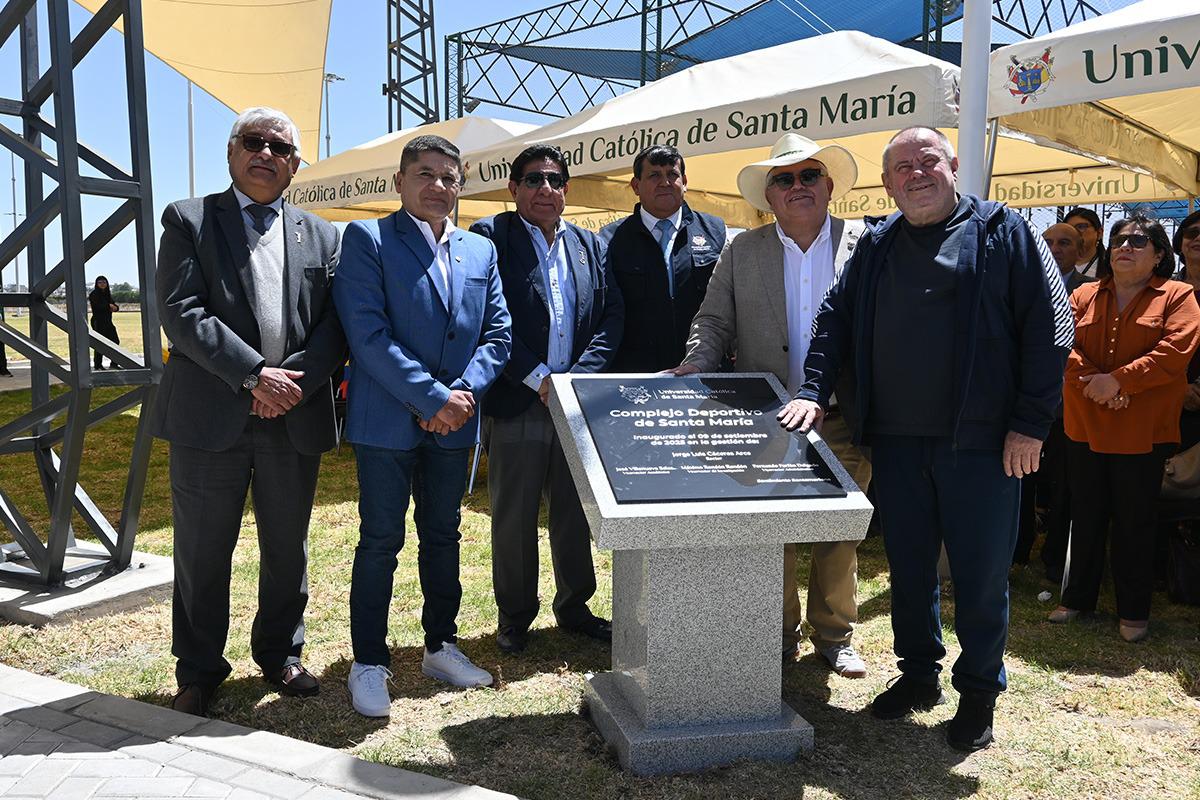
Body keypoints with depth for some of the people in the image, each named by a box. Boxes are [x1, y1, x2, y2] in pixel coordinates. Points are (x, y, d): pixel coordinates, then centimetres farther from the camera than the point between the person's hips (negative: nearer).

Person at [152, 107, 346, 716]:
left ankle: (281, 655, 32)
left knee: (287, 549, 14)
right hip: (210, 415, -2)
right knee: (202, 551, 7)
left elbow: (335, 325, 3)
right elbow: (180, 312, -9)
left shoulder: (321, 237, 11)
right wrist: (254, 375, -17)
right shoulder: (189, 221, 3)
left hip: (295, 416, 3)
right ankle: (198, 671, 24)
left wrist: (295, 380, -13)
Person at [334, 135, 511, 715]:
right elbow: (368, 334, -15)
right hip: (387, 419, -5)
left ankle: (441, 647, 28)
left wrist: (464, 393, -9)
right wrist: (433, 398, -18)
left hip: (454, 420, 5)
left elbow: (498, 333, 8)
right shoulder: (367, 239, -5)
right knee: (380, 541, 1)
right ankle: (368, 663, 14)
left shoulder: (480, 250, 11)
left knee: (443, 535, 15)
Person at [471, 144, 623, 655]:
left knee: (575, 513, 13)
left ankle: (574, 608, 29)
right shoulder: (490, 237, -1)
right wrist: (538, 379, -14)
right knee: (513, 516, 6)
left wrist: (580, 377, -7)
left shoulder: (588, 244, 13)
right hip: (516, 403, -4)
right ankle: (514, 617, 22)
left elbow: (612, 315, 7)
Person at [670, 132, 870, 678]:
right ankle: (779, 633, 25)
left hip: (843, 419, 0)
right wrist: (695, 365, -12)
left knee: (839, 532, 9)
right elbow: (714, 320, 7)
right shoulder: (742, 252, 6)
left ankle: (834, 635, 26)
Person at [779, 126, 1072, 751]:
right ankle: (918, 675, 31)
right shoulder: (876, 245, 12)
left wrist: (1031, 423, -10)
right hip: (896, 441, 4)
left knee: (981, 573, 5)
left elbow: (1049, 326, -5)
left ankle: (979, 692, 23)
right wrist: (814, 390, -1)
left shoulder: (1003, 233, -1)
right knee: (908, 568, 13)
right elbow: (836, 318, 14)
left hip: (981, 442, -4)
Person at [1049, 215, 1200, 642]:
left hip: (1143, 431, -3)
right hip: (1085, 427, 3)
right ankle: (1078, 598, 24)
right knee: (1086, 518, 12)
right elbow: (1065, 345, -1)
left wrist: (1118, 380, -19)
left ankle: (1133, 611, 17)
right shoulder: (1084, 296, 10)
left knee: (1134, 522, 4)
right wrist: (1093, 384, -17)